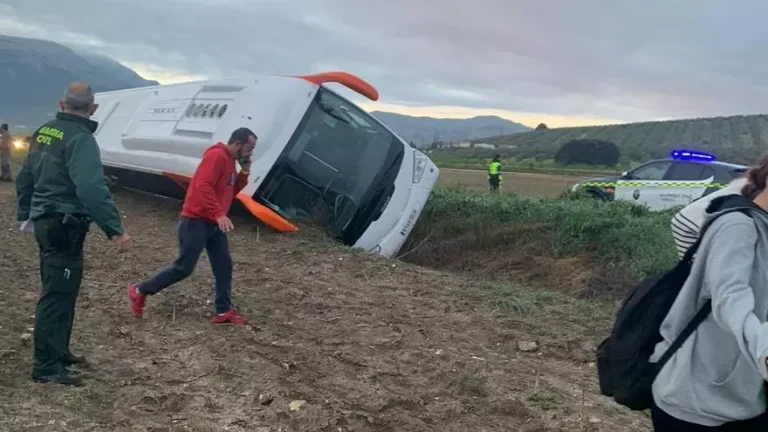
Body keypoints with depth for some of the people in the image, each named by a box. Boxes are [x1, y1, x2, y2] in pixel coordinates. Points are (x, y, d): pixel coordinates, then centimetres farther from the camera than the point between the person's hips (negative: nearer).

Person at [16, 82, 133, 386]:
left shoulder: (44, 132, 11)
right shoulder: (80, 139, -17)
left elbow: (24, 177, 20)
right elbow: (91, 189, -29)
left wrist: (25, 214, 33)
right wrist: (115, 229, -31)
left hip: (45, 222, 10)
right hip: (65, 227, -10)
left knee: (57, 291, 19)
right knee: (58, 295, -4)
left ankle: (57, 352, 31)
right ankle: (46, 366, 2)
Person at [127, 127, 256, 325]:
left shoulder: (229, 160, 15)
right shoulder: (217, 156, -16)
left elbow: (231, 192, 19)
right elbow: (203, 186, -27)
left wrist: (244, 173, 6)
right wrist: (219, 214, -34)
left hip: (213, 224, 10)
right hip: (196, 221, -10)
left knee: (224, 266, 6)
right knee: (184, 267, -5)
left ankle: (223, 312, 11)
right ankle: (139, 291, 11)